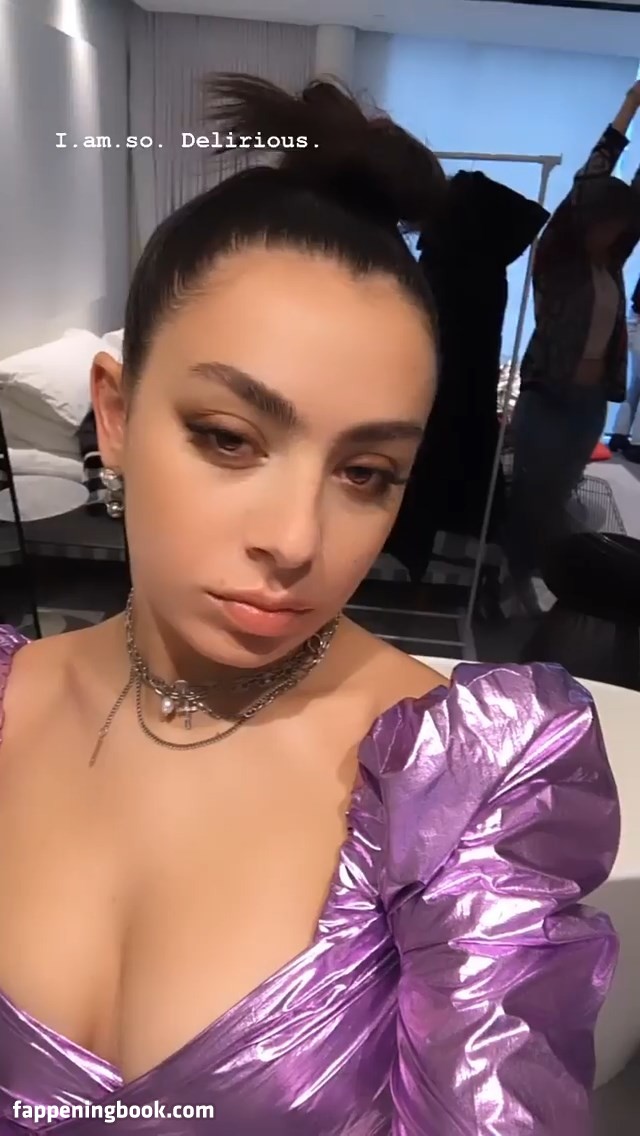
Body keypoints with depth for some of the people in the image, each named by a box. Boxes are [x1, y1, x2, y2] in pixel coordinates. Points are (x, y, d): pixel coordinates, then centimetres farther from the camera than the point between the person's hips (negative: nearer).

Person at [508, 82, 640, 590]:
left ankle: (528, 580, 25)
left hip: (592, 401, 5)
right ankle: (512, 580, 14)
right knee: (533, 496, 0)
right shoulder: (558, 258, -4)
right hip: (548, 397, -5)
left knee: (557, 498, 12)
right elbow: (587, 184, -8)